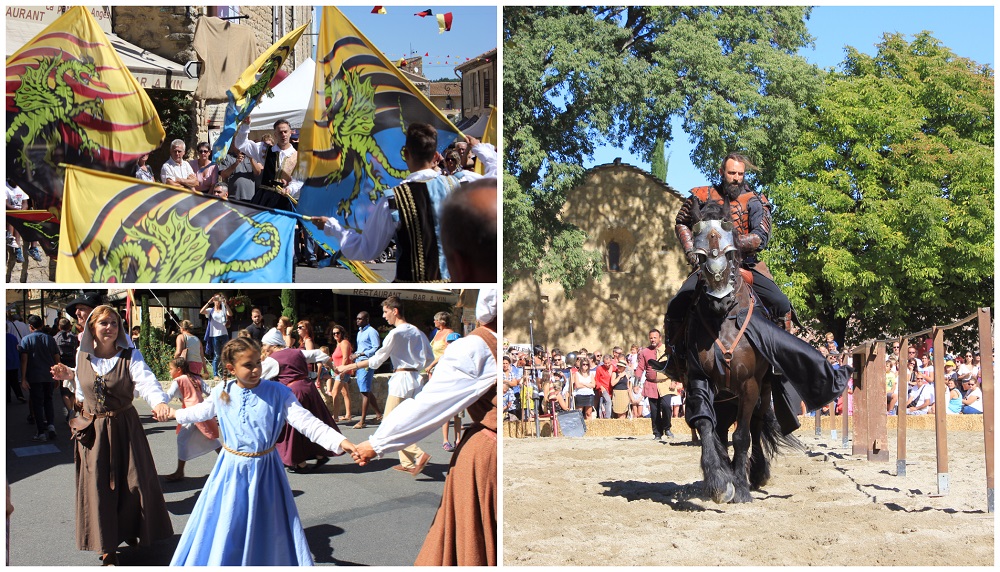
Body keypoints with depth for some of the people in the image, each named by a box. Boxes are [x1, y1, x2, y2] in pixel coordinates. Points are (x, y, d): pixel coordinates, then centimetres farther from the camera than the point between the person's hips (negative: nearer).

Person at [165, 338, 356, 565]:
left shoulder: (277, 392, -11)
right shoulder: (222, 393, -2)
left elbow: (306, 422, -17)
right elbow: (203, 411, 22)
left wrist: (340, 441, -28)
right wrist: (176, 414, 35)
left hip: (265, 470, -2)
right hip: (231, 470, 2)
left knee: (266, 533, 8)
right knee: (224, 534, 9)